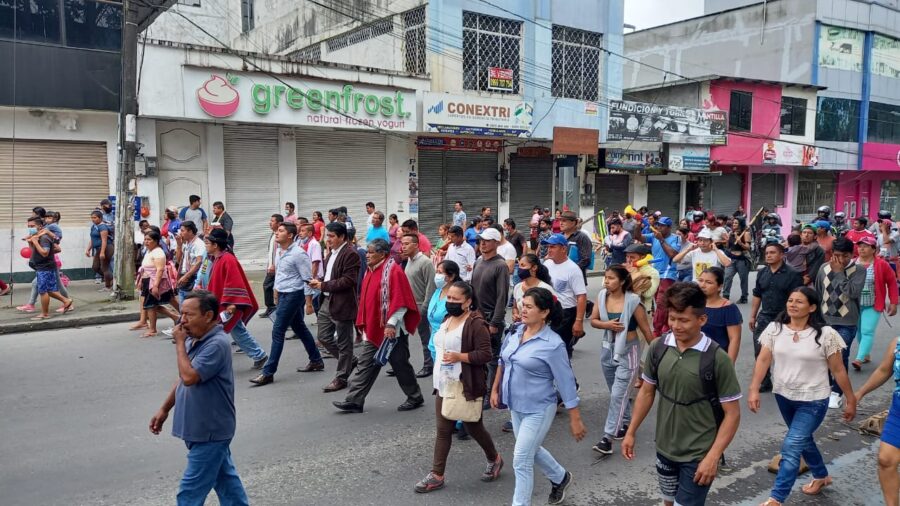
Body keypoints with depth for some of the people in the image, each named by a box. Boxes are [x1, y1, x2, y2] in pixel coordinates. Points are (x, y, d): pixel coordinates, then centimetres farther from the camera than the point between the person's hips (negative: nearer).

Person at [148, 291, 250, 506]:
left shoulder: (216, 344, -23)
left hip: (210, 430, -9)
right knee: (225, 478, 19)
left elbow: (189, 377, -29)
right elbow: (182, 379, 17)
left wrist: (179, 343, -19)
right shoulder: (195, 339, 6)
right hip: (208, 428, 9)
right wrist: (164, 409, 16)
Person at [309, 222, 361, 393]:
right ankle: (350, 360, 31)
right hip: (327, 301, 9)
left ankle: (341, 378, 16)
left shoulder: (350, 254, -15)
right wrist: (319, 282, 3)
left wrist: (323, 285, -19)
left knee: (343, 343, 4)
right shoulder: (331, 253, 14)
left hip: (342, 303, -9)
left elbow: (348, 281, -22)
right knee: (324, 337, 13)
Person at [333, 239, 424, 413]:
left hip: (391, 330, -8)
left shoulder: (393, 271, -15)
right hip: (374, 330, 8)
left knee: (400, 365, 4)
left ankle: (415, 398, 20)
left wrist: (391, 324, -23)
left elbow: (400, 301, -20)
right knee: (366, 364, 7)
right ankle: (354, 401, 10)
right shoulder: (371, 271, 11)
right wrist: (364, 324, 17)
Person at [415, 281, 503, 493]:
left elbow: (485, 354, -20)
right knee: (442, 430, 8)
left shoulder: (476, 324, -17)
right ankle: (437, 475, 14)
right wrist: (437, 378, 22)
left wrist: (459, 357, -27)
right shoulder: (447, 319, 10)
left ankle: (494, 459, 35)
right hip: (444, 386, 7)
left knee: (473, 428, 10)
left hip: (466, 388, -7)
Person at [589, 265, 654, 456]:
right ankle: (626, 423, 42)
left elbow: (646, 329, -10)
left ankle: (608, 437, -5)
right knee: (618, 393, 20)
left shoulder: (633, 301, -18)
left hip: (628, 351, -6)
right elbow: (593, 320, 4)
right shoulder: (602, 296, -4)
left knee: (618, 395, -8)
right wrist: (607, 324, -17)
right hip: (608, 349, 6)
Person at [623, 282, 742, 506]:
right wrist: (631, 432, 7)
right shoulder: (658, 347, -8)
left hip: (698, 456, -4)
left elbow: (732, 414, -13)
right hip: (665, 449, 5)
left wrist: (713, 457, -18)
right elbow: (647, 392, 6)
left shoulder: (717, 358, -19)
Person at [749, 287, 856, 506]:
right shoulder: (775, 329, -6)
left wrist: (851, 400, 0)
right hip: (783, 396, 5)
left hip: (813, 400, -5)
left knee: (791, 447, -9)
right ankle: (821, 476, 50)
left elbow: (838, 370, -7)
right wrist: (754, 389, -12)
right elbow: (763, 360, -5)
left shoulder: (825, 334, -15)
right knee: (803, 440, 24)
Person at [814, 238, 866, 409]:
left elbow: (853, 292, -23)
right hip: (825, 320, 4)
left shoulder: (859, 271, -7)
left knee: (841, 357, -7)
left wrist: (839, 272, -19)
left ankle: (836, 393, 5)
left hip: (847, 323, -4)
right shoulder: (824, 268, 1)